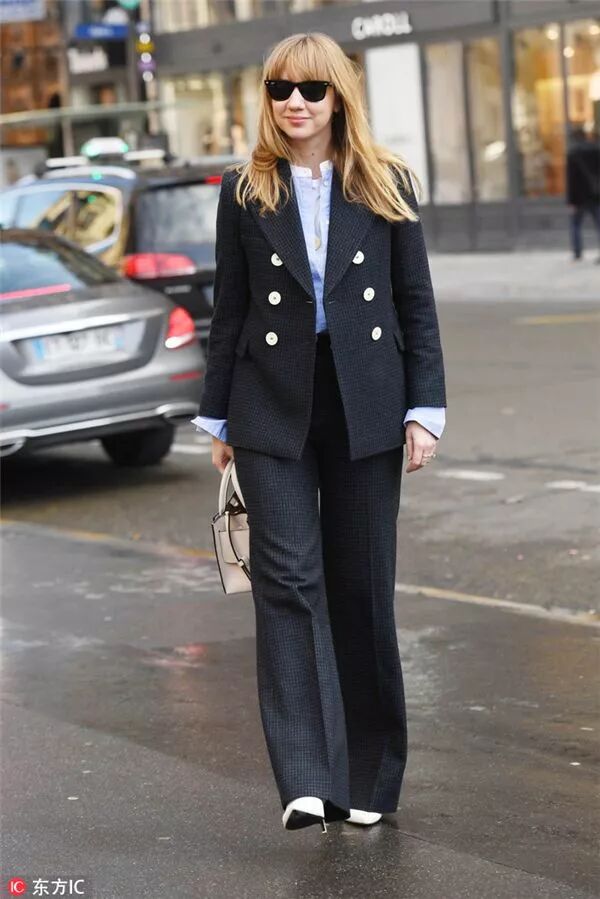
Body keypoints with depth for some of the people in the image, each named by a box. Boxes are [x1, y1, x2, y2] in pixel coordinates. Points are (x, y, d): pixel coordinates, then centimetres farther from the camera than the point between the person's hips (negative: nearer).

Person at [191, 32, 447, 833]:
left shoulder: (385, 184, 4)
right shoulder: (245, 190, 4)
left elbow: (417, 303, 4)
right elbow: (230, 310, 7)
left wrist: (426, 408, -2)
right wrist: (219, 419, 6)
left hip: (365, 406, 0)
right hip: (274, 407, 0)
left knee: (362, 585, 6)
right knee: (287, 578, -10)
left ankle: (370, 775, 18)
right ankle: (306, 781, -13)